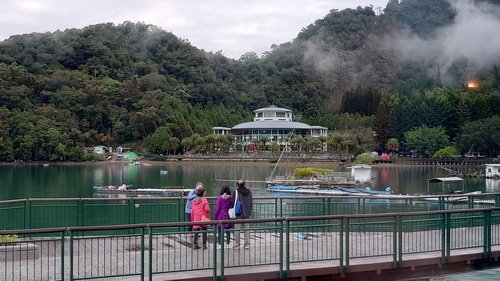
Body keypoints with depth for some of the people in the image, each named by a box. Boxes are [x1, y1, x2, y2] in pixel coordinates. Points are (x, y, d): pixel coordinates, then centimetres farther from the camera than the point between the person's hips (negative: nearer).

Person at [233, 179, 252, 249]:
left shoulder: (236, 192, -10)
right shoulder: (249, 192, 6)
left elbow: (234, 202, -9)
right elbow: (251, 203, 13)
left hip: (238, 214, -5)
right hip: (247, 213, 5)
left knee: (237, 229, 3)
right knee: (247, 229, 10)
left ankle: (236, 244, 4)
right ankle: (247, 244, 13)